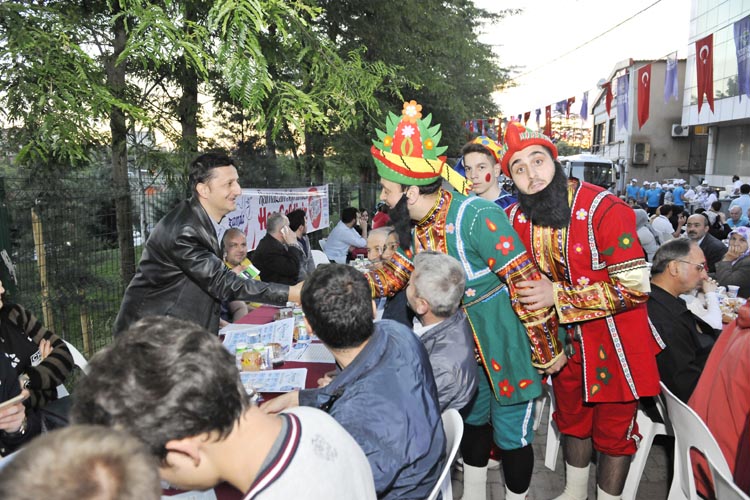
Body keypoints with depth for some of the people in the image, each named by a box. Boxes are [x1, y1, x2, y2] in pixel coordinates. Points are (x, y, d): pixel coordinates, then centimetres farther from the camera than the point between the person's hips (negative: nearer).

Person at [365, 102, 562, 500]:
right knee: (472, 420, 22)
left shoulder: (478, 217, -28)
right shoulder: (420, 226, -2)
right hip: (468, 348, 8)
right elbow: (397, 270, 10)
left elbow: (526, 282, -26)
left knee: (511, 434, 8)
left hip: (510, 345, -7)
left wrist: (548, 350, -18)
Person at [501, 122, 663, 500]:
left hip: (616, 341, -5)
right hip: (566, 339, 6)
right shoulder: (517, 218, -7)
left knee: (613, 430, 11)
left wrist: (558, 296, -29)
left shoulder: (605, 210, -25)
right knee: (572, 420, 23)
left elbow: (634, 287, -26)